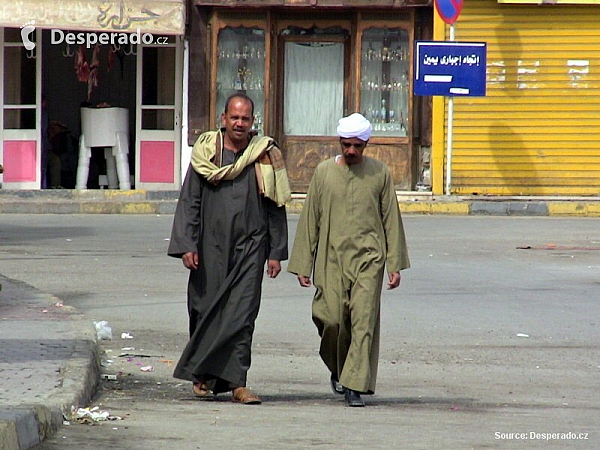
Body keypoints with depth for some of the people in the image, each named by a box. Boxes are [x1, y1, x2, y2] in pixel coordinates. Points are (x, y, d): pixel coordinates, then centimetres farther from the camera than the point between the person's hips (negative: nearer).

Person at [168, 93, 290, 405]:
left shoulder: (265, 157, 4)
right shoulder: (206, 153, 3)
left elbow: (275, 207, 8)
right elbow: (189, 202, 3)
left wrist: (276, 252, 4)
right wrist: (187, 246, -6)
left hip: (250, 248, -1)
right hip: (211, 248, 1)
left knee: (242, 315, -8)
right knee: (206, 310, 7)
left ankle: (236, 382, -9)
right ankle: (203, 377, 25)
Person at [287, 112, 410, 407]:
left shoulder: (380, 173, 6)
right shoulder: (324, 172, 7)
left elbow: (391, 221, 9)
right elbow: (309, 220, 9)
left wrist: (395, 264, 5)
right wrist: (303, 265, 6)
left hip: (368, 258, -1)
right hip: (331, 258, 1)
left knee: (363, 321, -10)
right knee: (331, 319, -5)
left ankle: (355, 385, -10)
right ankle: (338, 369, 23)